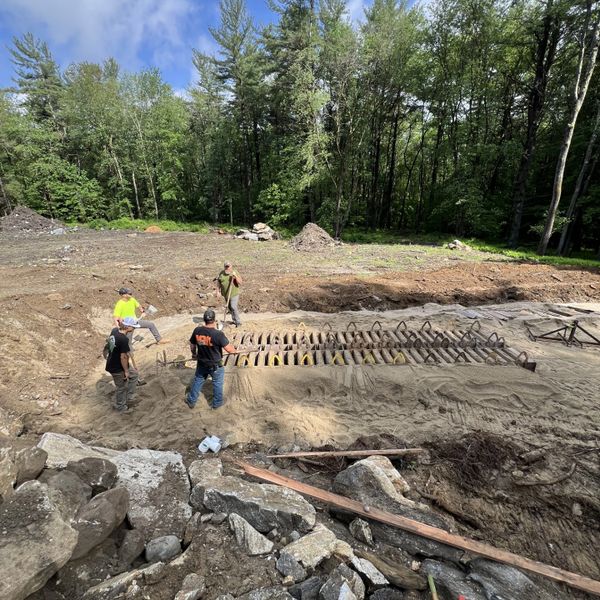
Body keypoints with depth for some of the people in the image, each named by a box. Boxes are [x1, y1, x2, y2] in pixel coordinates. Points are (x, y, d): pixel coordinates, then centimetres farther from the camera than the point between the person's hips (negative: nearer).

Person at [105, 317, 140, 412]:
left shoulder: (114, 330, -5)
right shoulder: (124, 340, -32)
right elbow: (123, 357, -26)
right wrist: (126, 371, -13)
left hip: (111, 364, 9)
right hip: (118, 369, -9)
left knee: (134, 374, 26)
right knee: (122, 388, 14)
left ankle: (128, 397, 37)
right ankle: (121, 407, 36)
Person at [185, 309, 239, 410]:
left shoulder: (197, 331, -14)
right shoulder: (218, 334, -28)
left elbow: (192, 345, 2)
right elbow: (228, 349, -23)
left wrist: (194, 354, 22)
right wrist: (235, 351, -1)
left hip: (201, 364, 4)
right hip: (216, 365, -3)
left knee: (197, 381, 26)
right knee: (217, 384, 20)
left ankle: (191, 401, 43)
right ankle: (217, 403, 38)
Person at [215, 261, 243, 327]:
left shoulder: (234, 273, -9)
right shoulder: (221, 273, 1)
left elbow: (240, 282, -16)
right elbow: (218, 282, 10)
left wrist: (235, 276, -28)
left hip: (234, 294, -5)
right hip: (226, 294, 5)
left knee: (233, 307, -15)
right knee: (229, 308, 14)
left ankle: (238, 322, -6)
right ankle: (235, 320, 30)